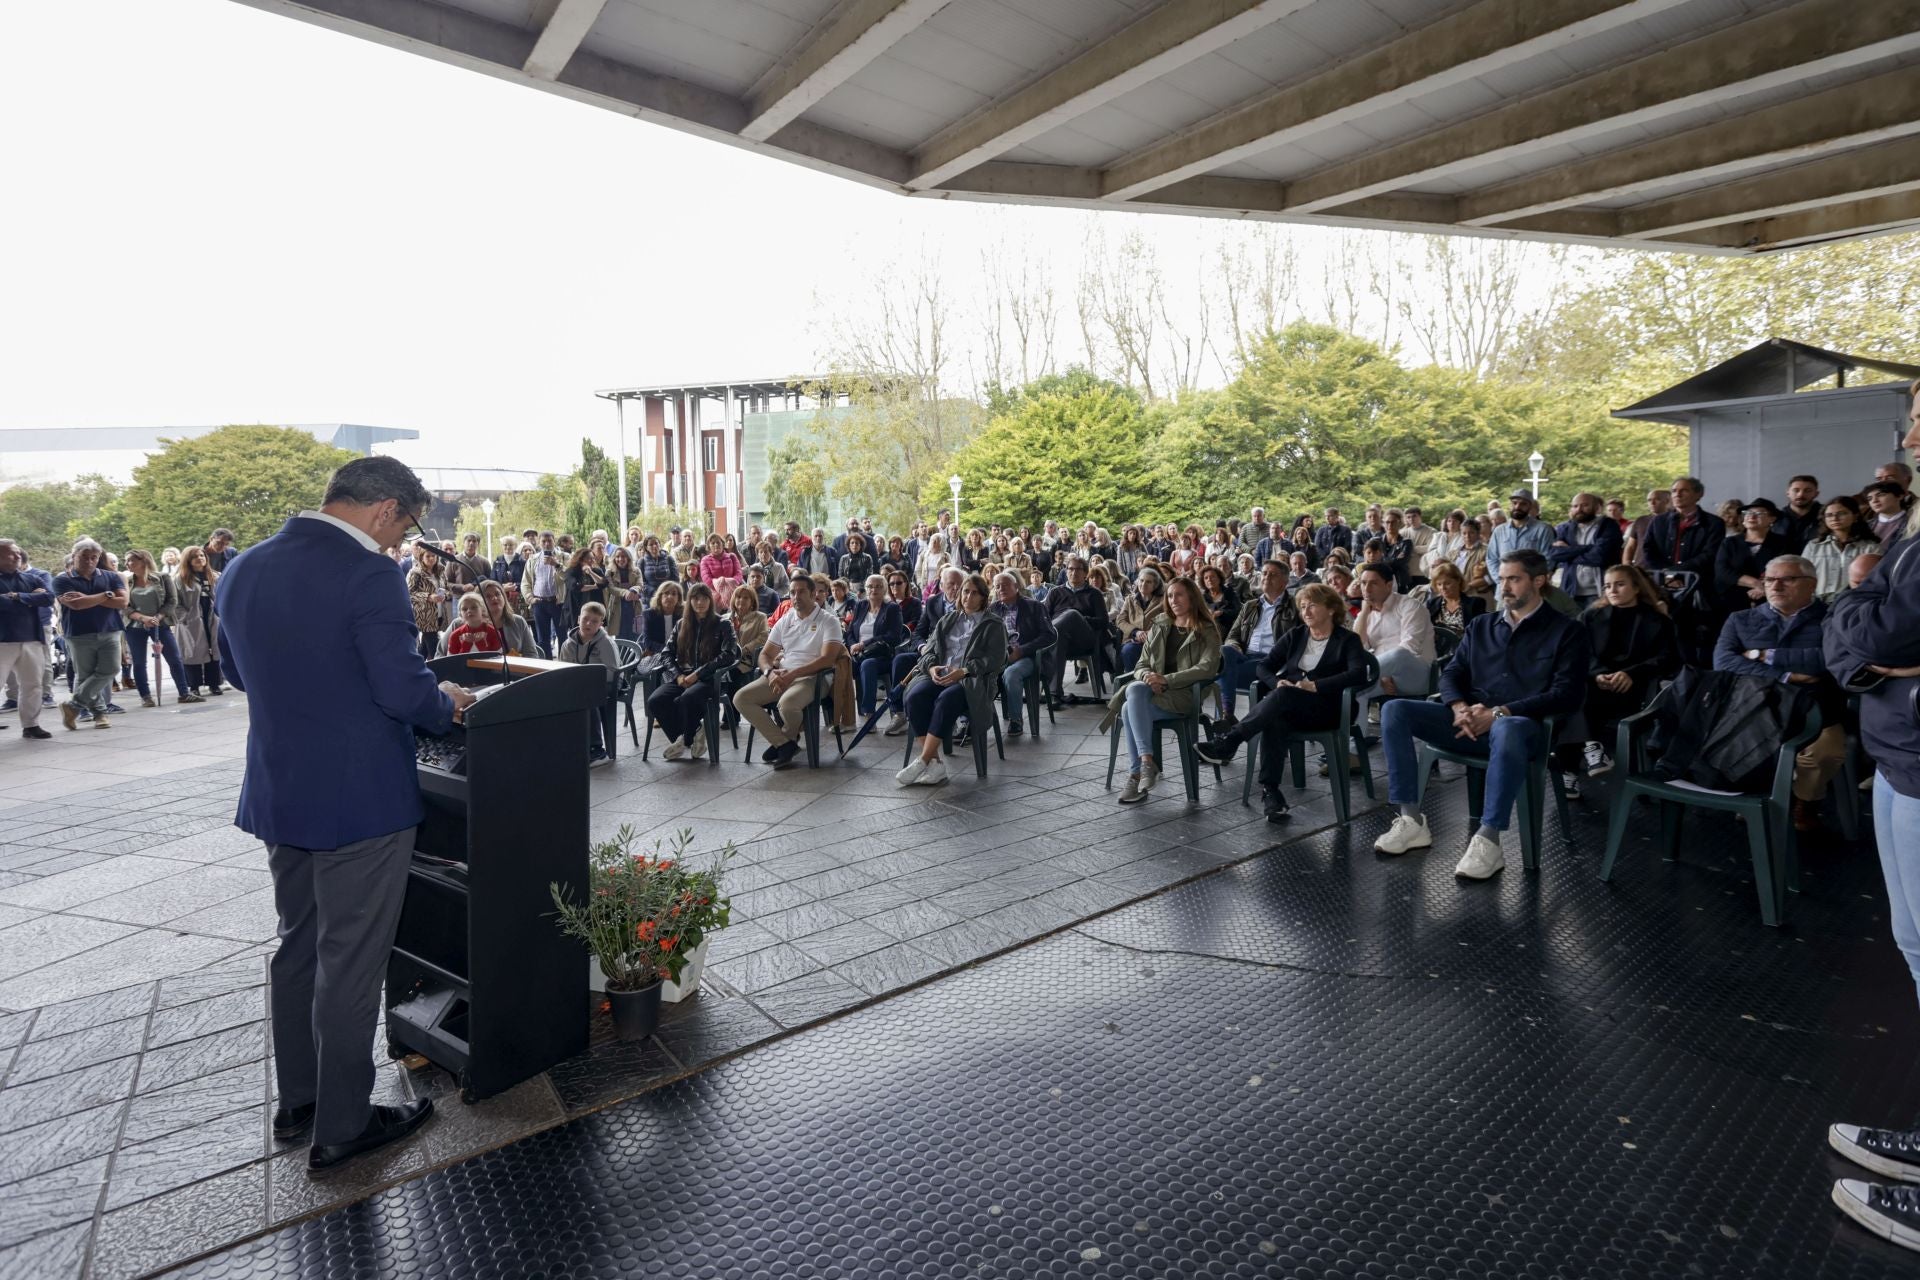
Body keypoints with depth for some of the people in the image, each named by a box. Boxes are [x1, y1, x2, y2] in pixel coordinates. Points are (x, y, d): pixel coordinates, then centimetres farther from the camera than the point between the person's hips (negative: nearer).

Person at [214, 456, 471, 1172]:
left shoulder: (243, 569, 5)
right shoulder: (369, 576, -20)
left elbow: (236, 670, 17)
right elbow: (404, 689, -23)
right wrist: (449, 707, -3)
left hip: (277, 794, 8)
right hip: (359, 799, -8)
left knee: (299, 946, 21)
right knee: (350, 963, 4)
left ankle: (297, 1101, 36)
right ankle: (341, 1126, 18)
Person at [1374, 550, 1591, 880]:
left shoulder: (1566, 630, 6)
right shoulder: (1480, 626, 21)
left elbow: (1567, 694, -7)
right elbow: (1451, 674, 14)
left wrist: (1500, 712, -17)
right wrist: (1460, 708, -11)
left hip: (1523, 725, -5)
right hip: (1471, 724, 5)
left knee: (1506, 729, -43)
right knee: (1395, 710, -18)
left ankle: (1488, 841, -36)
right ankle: (1411, 821, -19)